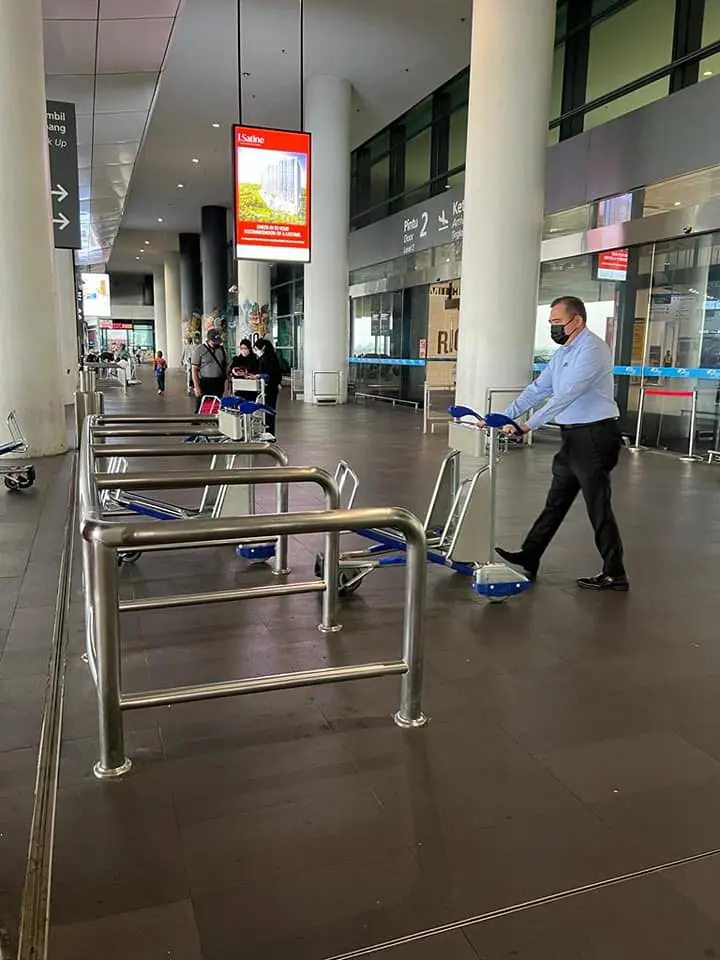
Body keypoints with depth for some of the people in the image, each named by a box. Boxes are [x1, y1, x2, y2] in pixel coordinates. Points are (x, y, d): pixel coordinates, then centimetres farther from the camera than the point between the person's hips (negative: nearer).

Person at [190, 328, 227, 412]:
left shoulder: (221, 349, 10)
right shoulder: (199, 349, -4)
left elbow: (225, 366, 17)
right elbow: (194, 369, -8)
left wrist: (225, 381, 9)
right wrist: (196, 386, -14)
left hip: (218, 384, 4)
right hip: (204, 384, -4)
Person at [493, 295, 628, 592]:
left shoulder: (592, 349, -16)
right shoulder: (562, 353, 14)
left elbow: (567, 395, -25)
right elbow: (538, 389, 14)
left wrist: (529, 425, -29)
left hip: (594, 436, -9)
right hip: (573, 437, 9)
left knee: (598, 506, -2)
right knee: (555, 503, 14)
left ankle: (614, 575, 9)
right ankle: (529, 558, 21)